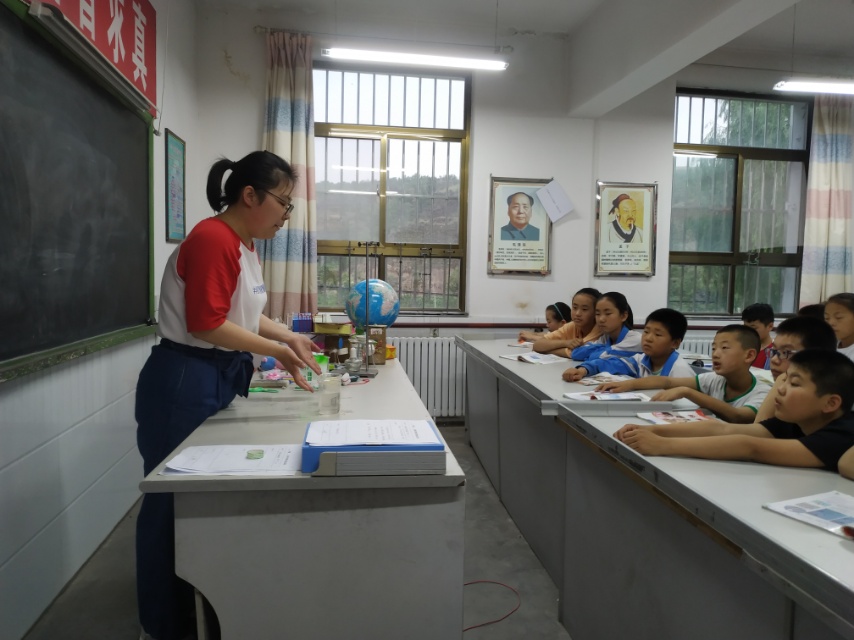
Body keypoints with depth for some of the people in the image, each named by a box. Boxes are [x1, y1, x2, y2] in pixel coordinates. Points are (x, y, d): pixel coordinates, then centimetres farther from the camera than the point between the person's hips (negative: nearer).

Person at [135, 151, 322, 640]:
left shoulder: (244, 244, 11)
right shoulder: (212, 239, -18)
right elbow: (206, 324, -22)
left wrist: (287, 335, 7)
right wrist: (276, 351, -17)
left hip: (220, 379, 10)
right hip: (185, 382, -10)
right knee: (174, 500, 5)